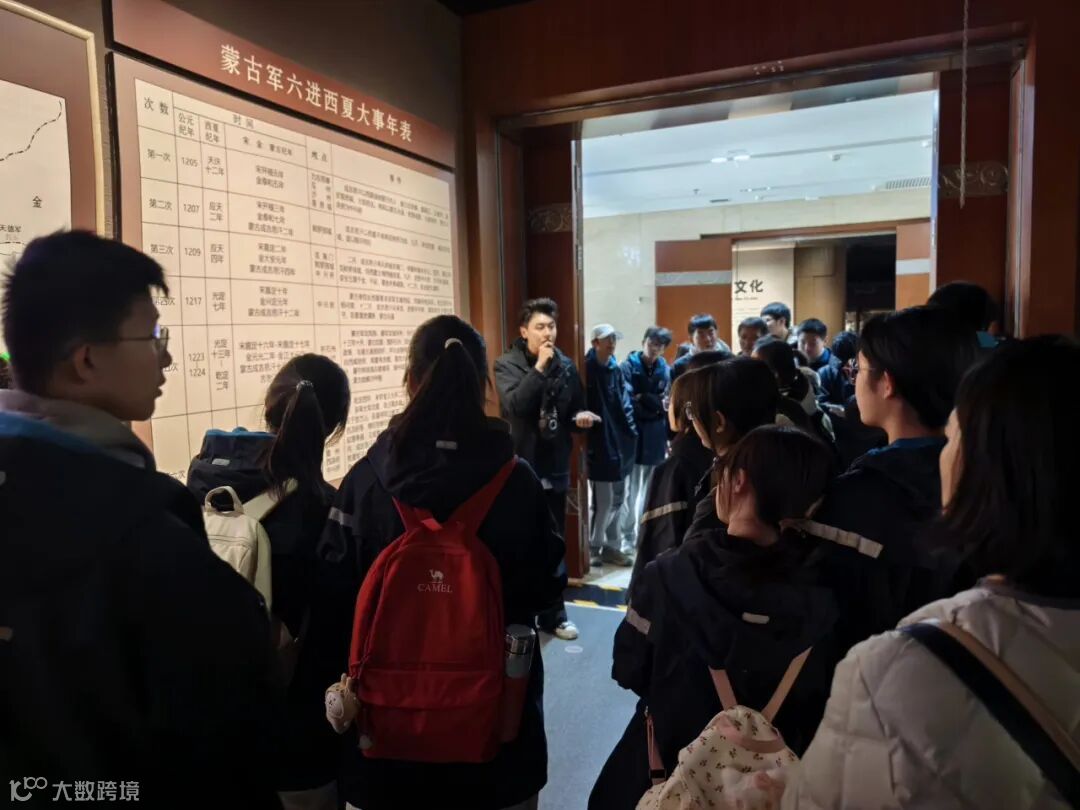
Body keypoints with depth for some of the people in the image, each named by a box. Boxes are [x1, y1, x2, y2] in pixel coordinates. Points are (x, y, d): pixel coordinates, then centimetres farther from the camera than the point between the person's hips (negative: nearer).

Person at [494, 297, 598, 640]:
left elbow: (575, 409, 16)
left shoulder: (566, 366, 6)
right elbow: (514, 406, -24)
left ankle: (553, 614, 29)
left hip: (555, 467, 5)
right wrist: (539, 368, -24)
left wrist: (581, 417, -6)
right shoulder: (507, 365, -7)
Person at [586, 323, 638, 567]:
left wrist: (630, 430, 4)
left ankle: (611, 546, 26)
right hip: (599, 445, -7)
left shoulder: (616, 369, 10)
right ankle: (593, 547, 12)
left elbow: (625, 401, 14)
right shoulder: (587, 370, -11)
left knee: (617, 499, 14)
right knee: (603, 501, -4)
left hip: (619, 442, 7)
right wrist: (587, 442, -18)